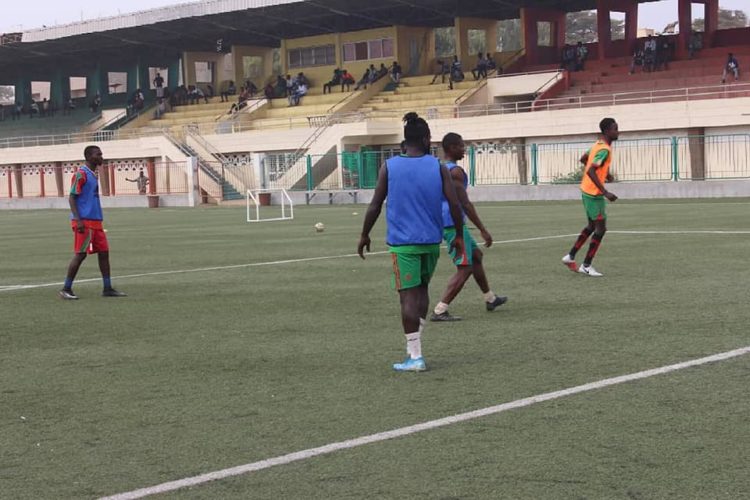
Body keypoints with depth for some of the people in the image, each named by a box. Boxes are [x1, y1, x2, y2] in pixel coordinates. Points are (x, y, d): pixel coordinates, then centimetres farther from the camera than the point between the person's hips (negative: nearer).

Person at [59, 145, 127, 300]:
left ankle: (107, 288, 10)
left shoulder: (94, 174, 17)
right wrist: (78, 220, -21)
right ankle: (66, 289, 0)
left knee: (104, 252, 6)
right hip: (84, 221, -9)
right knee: (80, 254, -7)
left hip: (95, 221, 9)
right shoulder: (81, 174, -10)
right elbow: (72, 198, -14)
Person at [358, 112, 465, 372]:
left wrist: (364, 236, 9)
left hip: (403, 242, -2)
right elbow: (454, 204, -5)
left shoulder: (389, 167, -3)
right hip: (431, 241, 2)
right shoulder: (438, 167, -1)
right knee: (422, 289, 20)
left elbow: (374, 206, -4)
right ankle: (415, 346, 20)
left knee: (408, 295, -2)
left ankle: (415, 355, -5)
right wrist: (459, 235, 7)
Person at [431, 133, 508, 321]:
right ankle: (439, 311, -13)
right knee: (464, 269, -8)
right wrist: (483, 229, -19)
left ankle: (490, 299, 36)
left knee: (476, 255, 23)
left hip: (444, 223, 10)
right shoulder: (455, 171, -17)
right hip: (454, 224, -10)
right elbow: (465, 203, -21)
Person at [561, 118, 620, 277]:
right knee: (601, 229, -3)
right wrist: (605, 192, -31)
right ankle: (586, 266, 3)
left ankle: (570, 257, 25)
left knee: (592, 226, 20)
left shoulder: (598, 145, 9)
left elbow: (583, 159, 23)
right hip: (594, 194, -10)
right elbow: (590, 172, -29)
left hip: (587, 191, 10)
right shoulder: (605, 150, -21)